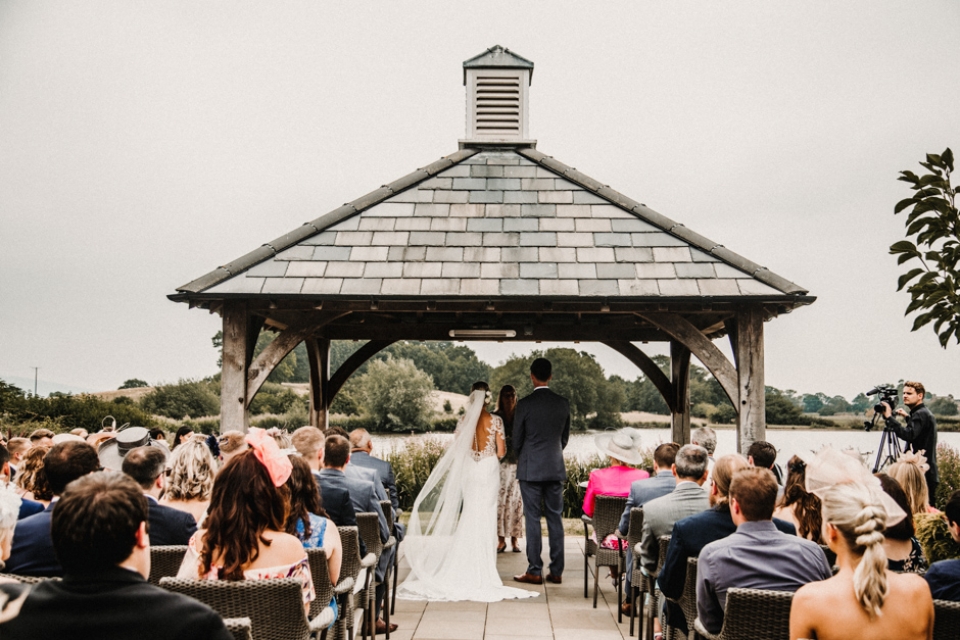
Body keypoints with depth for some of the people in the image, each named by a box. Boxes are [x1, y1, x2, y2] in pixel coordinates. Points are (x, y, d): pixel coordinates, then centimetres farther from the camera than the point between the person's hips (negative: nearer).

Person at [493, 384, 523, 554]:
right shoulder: (494, 417, 5)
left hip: (517, 463, 0)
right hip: (499, 463, 0)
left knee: (516, 501, 1)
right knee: (499, 501, -3)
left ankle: (514, 540, 9)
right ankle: (501, 539, 6)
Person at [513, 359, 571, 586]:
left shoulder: (524, 404, -10)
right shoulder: (564, 403, 1)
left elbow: (517, 439, -2)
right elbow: (565, 437, 11)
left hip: (530, 469, -4)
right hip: (556, 467, 4)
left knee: (532, 518, 1)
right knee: (555, 518, 8)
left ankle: (534, 571, 3)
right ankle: (556, 571, 12)